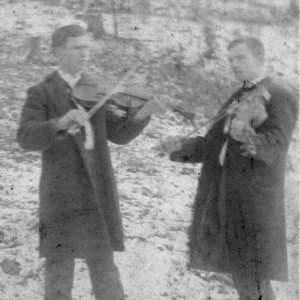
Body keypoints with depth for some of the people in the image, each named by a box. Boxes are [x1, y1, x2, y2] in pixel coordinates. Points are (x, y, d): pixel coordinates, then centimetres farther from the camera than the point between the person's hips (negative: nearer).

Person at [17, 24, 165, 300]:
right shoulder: (40, 94, -2)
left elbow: (118, 133, 2)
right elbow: (27, 138, -17)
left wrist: (142, 113, -17)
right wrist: (61, 122, -36)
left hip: (97, 193, 3)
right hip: (61, 194, -2)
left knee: (103, 262, 4)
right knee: (59, 263, 3)